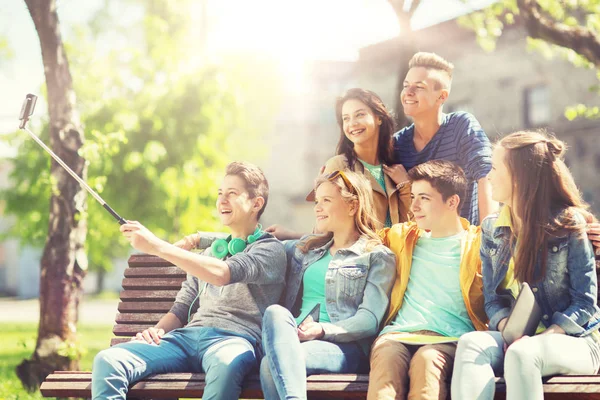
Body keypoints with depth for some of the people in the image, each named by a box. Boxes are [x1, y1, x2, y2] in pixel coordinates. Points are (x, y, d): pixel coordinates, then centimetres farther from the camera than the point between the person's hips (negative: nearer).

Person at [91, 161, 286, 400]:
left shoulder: (270, 250, 8)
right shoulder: (210, 252, 31)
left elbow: (222, 274, -12)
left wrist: (156, 246, -15)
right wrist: (158, 330, 5)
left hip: (234, 337, -6)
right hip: (187, 336, 6)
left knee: (227, 364, -45)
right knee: (107, 360, -21)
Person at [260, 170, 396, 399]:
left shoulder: (378, 257, 9)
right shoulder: (307, 248, 27)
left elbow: (369, 321, -3)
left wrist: (322, 330, -19)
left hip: (344, 346, -5)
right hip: (292, 339, 5)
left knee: (273, 365, -36)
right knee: (275, 313, -34)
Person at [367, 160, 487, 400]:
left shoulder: (478, 243, 13)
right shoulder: (403, 237, 25)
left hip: (449, 339, -2)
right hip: (400, 334, 3)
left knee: (426, 360, -38)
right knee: (386, 358, -35)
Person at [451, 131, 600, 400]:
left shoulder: (569, 225, -4)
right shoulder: (492, 230, 11)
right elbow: (493, 300, 8)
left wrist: (544, 337, -20)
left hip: (571, 340, -4)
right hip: (515, 338, 4)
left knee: (521, 354, -38)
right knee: (471, 343, -30)